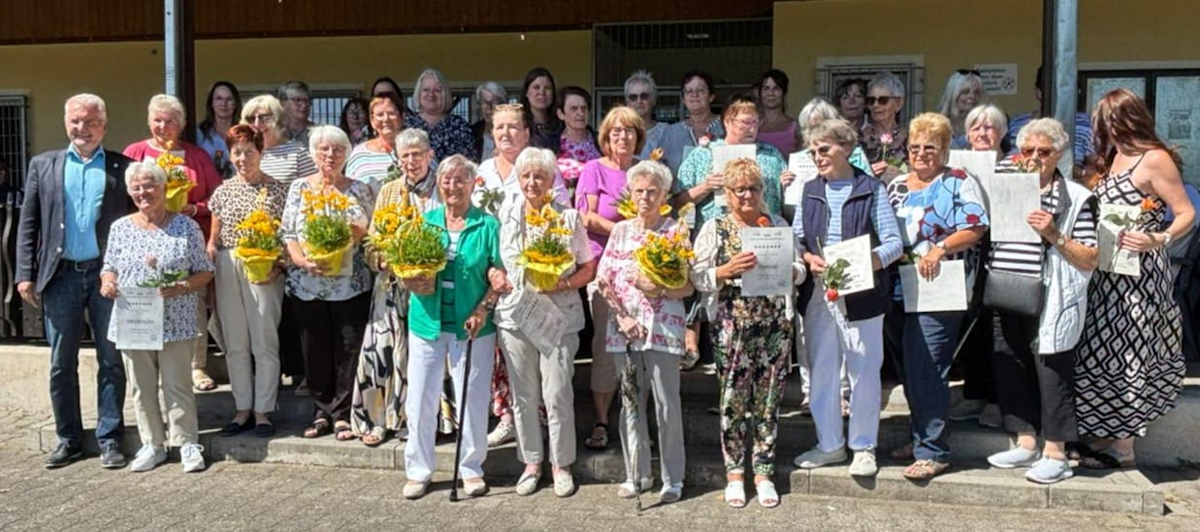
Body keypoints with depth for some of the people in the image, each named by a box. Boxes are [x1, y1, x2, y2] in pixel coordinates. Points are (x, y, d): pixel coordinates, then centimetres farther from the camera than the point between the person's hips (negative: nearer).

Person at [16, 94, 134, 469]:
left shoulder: (123, 167, 4)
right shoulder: (43, 166, 9)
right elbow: (28, 224, 7)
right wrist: (26, 275, 0)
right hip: (60, 275, 2)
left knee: (111, 361, 4)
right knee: (61, 364, 9)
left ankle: (109, 439, 14)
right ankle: (68, 438, 21)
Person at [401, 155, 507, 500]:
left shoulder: (487, 225, -1)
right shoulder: (425, 222, 7)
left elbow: (500, 276, -3)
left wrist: (483, 309, -15)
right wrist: (415, 283, -13)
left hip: (472, 326, -2)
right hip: (427, 322, 2)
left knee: (473, 400, 7)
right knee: (420, 400, 7)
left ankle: (472, 469, 23)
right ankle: (418, 470, 23)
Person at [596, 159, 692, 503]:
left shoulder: (675, 231, 0)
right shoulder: (621, 231, 10)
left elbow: (688, 286, -3)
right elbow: (604, 279, 7)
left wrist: (658, 289, -20)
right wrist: (621, 316, -5)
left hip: (663, 328, -3)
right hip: (625, 329, 4)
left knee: (667, 404, -1)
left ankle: (672, 479, 12)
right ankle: (636, 474, 23)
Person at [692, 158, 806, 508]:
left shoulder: (778, 225, 12)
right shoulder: (715, 229, 3)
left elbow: (799, 268, 13)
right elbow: (698, 277, -4)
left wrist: (786, 270, -9)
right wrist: (728, 270, -20)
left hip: (775, 325, 3)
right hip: (732, 327, -2)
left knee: (768, 400, 7)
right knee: (733, 400, 2)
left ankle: (764, 472, 19)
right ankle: (734, 472, 17)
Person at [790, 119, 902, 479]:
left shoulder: (871, 190, -1)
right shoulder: (810, 191, 11)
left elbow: (894, 243, -6)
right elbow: (795, 240, 11)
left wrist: (863, 263, -22)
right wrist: (810, 259, -10)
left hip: (862, 294, -4)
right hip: (818, 294, 4)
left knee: (864, 372, 3)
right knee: (821, 372, 10)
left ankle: (864, 447, 18)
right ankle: (829, 445, 24)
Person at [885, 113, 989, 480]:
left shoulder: (958, 183, -1)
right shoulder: (896, 185, 17)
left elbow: (974, 228, -10)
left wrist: (940, 248, -22)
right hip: (898, 290, 7)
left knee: (926, 372, -9)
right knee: (908, 370, 12)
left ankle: (933, 451, 1)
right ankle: (921, 438, 26)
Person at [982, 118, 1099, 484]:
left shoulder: (1077, 199, -3)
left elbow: (1090, 261, -7)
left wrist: (1055, 236, -18)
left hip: (1050, 305, -5)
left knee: (1051, 374, 1)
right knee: (1011, 370, 11)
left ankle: (1055, 454, 13)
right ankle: (1026, 444, 26)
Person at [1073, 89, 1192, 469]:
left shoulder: (1154, 159, -10)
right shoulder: (1114, 158, 14)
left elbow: (1186, 213, -14)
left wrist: (1159, 240, -30)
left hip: (1138, 273, -8)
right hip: (1108, 271, 8)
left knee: (1128, 354, -2)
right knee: (1103, 351, 10)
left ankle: (1122, 445, 6)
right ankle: (1106, 434, 19)